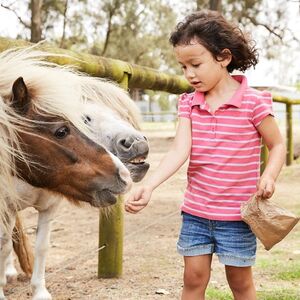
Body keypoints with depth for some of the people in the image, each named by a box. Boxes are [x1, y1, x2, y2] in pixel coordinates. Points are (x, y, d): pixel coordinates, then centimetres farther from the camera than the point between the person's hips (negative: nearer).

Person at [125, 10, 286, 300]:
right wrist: (147, 186, -26)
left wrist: (269, 175, -21)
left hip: (237, 213, -3)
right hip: (196, 210, 4)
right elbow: (179, 150, -11)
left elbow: (277, 145, -1)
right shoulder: (189, 103, 0)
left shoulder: (253, 102, -11)